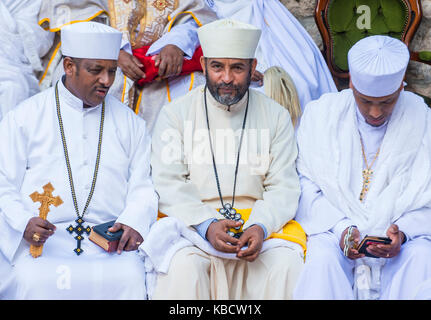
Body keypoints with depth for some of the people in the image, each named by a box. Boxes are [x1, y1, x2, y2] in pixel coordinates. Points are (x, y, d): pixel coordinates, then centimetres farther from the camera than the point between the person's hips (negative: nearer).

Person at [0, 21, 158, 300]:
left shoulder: (130, 123, 18)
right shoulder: (24, 118, 10)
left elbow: (143, 187, 13)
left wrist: (134, 222, -8)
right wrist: (24, 223, -14)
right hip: (42, 238, -1)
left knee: (129, 277, -30)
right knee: (35, 281, -32)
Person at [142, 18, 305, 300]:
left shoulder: (276, 116, 10)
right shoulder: (175, 114, 6)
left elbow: (284, 187, 4)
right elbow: (168, 185, -1)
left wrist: (260, 226, -17)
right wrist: (206, 225, -19)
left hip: (261, 222, 1)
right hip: (191, 222, -1)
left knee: (286, 264, -28)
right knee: (184, 264, -32)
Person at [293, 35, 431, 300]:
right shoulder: (321, 115, 2)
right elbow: (308, 189, 0)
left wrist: (403, 231, -19)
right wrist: (340, 229, -17)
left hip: (401, 239, 0)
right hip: (333, 231, 0)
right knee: (322, 256, -33)